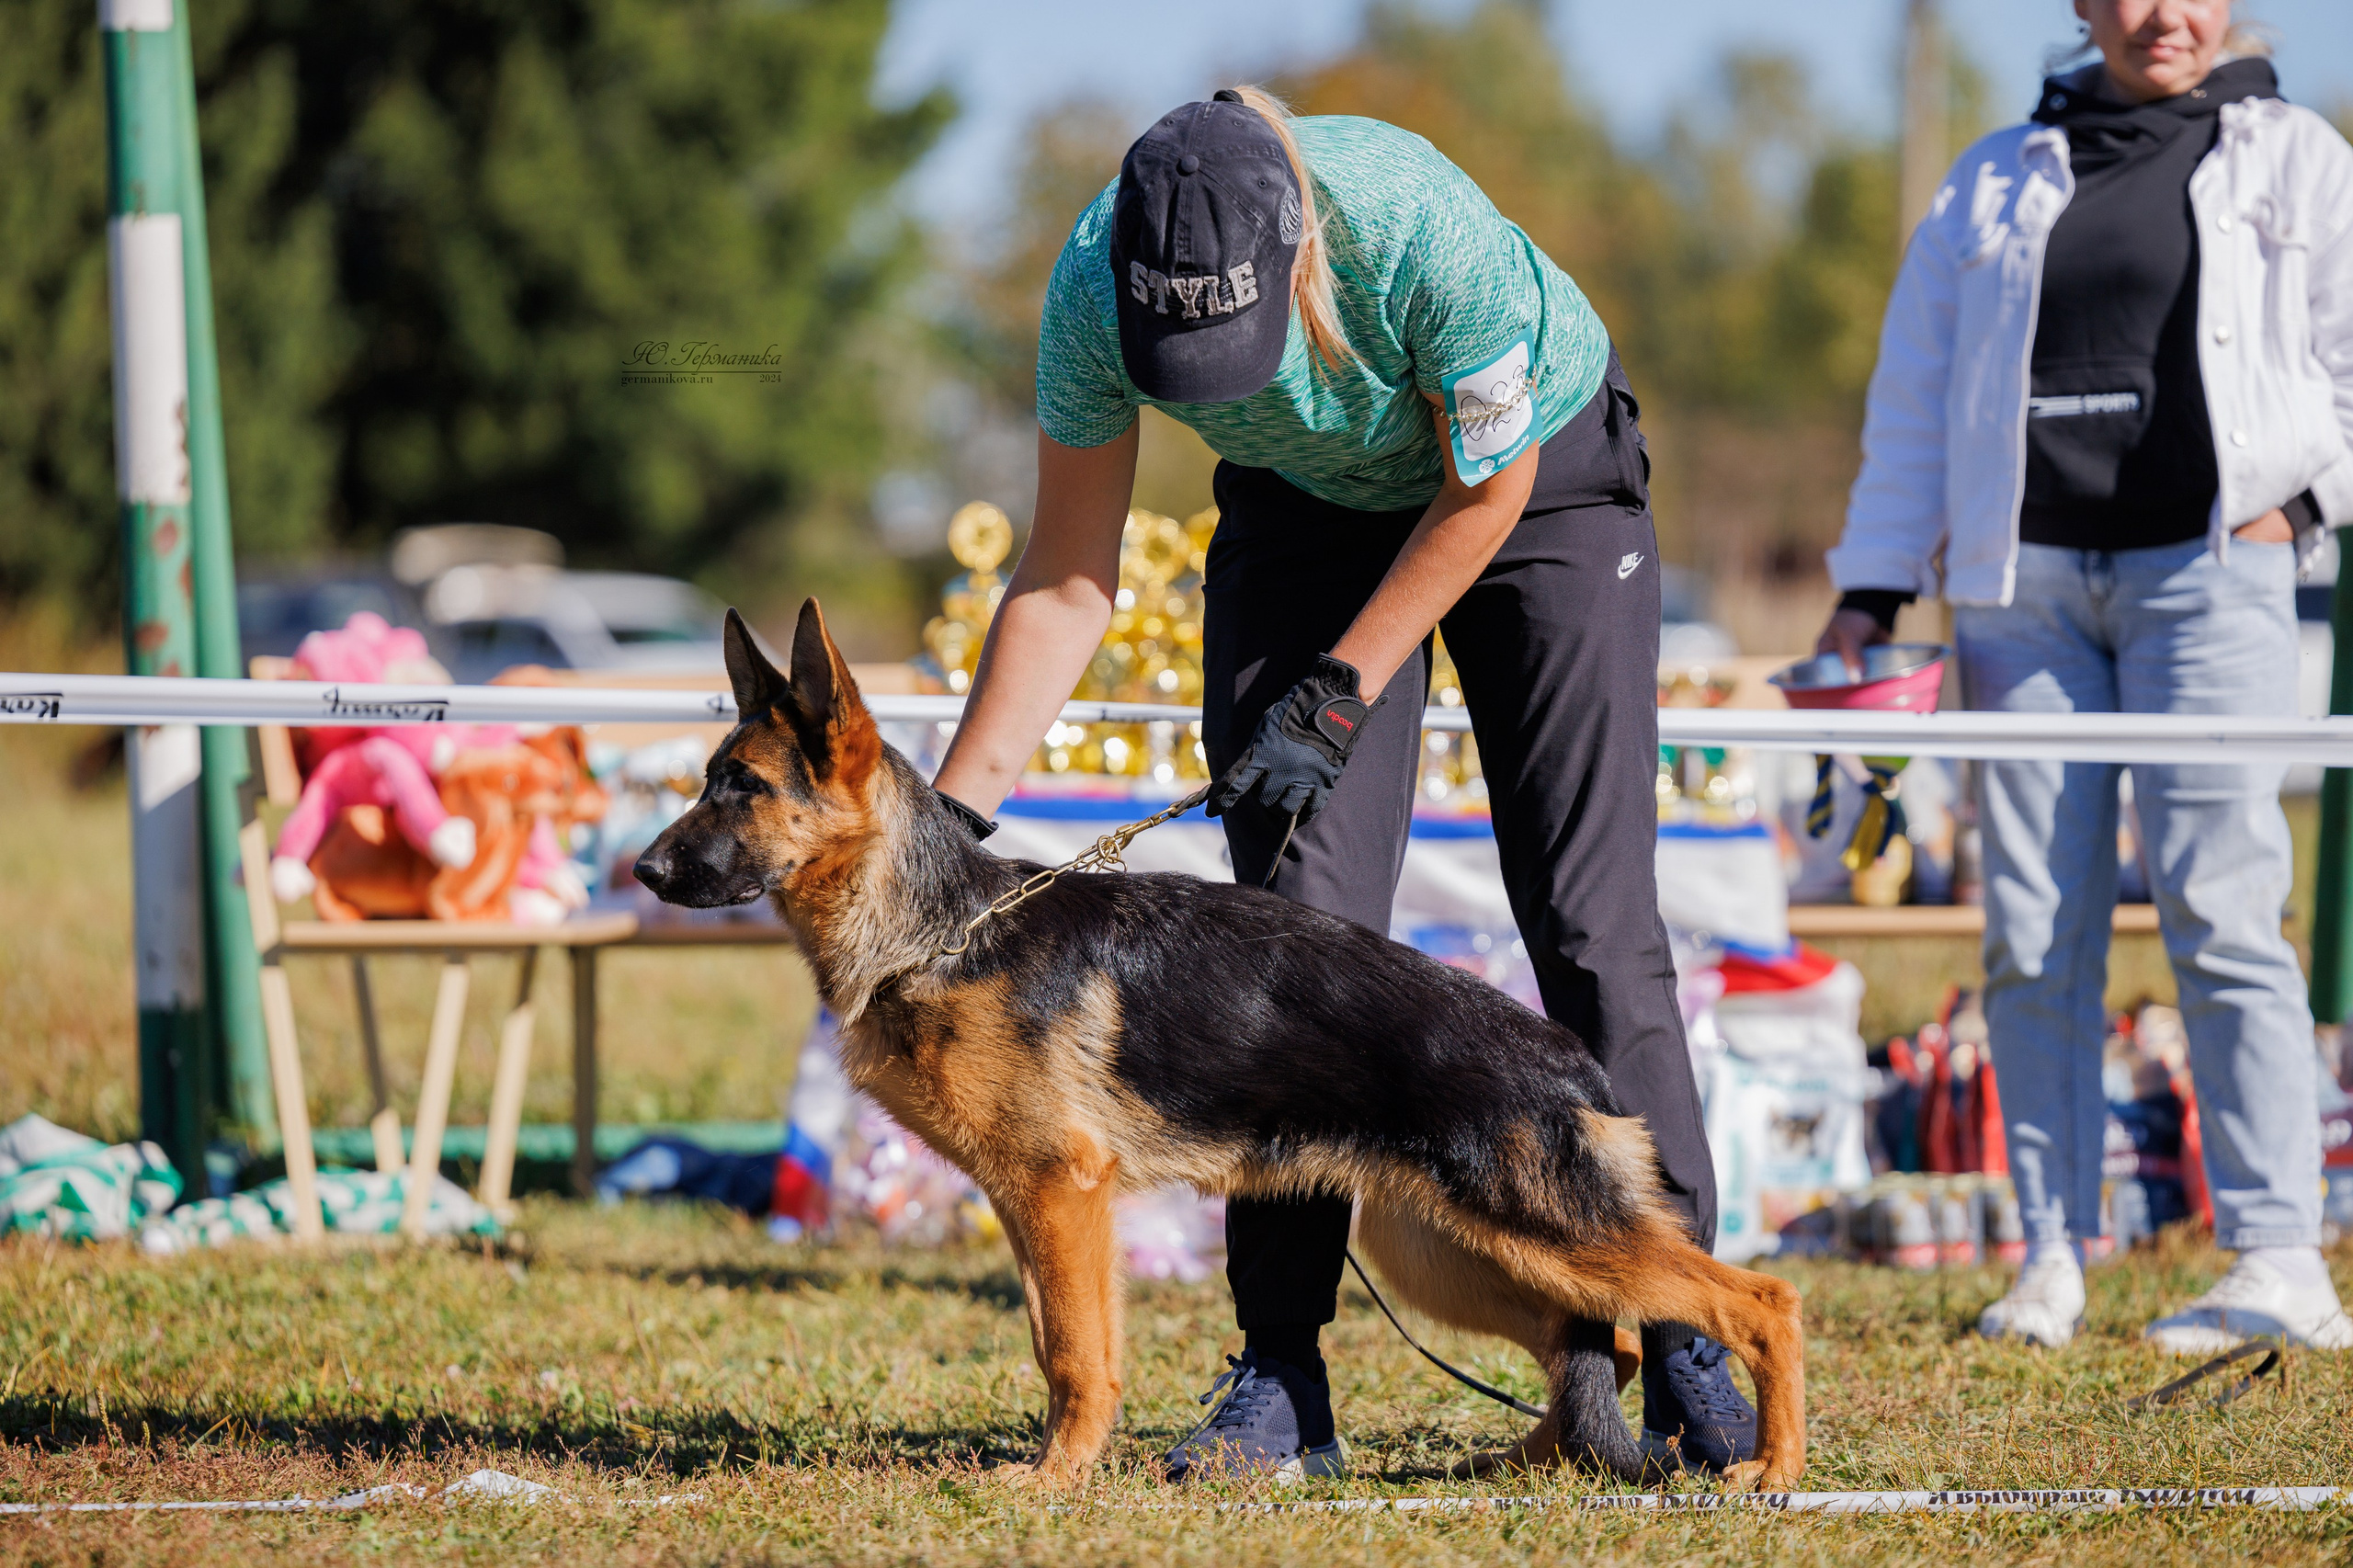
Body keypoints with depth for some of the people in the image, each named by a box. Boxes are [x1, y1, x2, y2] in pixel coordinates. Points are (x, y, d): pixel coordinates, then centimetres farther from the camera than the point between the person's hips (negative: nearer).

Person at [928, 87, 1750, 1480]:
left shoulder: (1426, 233, -39)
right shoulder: (1097, 284, -28)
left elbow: (1486, 492, -20)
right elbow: (1070, 577, -15)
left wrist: (1337, 697, -19)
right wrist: (955, 805, -20)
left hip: (1541, 473, -3)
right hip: (1310, 508, 3)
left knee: (1592, 912, -11)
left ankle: (1681, 1345, -4)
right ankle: (1282, 1381, -6)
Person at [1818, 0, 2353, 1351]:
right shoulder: (2000, 181, 18)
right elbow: (1915, 391, 18)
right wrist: (1872, 586, 13)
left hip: (2207, 569, -3)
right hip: (2026, 580, 3)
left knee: (2218, 912, -11)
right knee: (2034, 931, 0)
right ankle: (2053, 1260, 5)